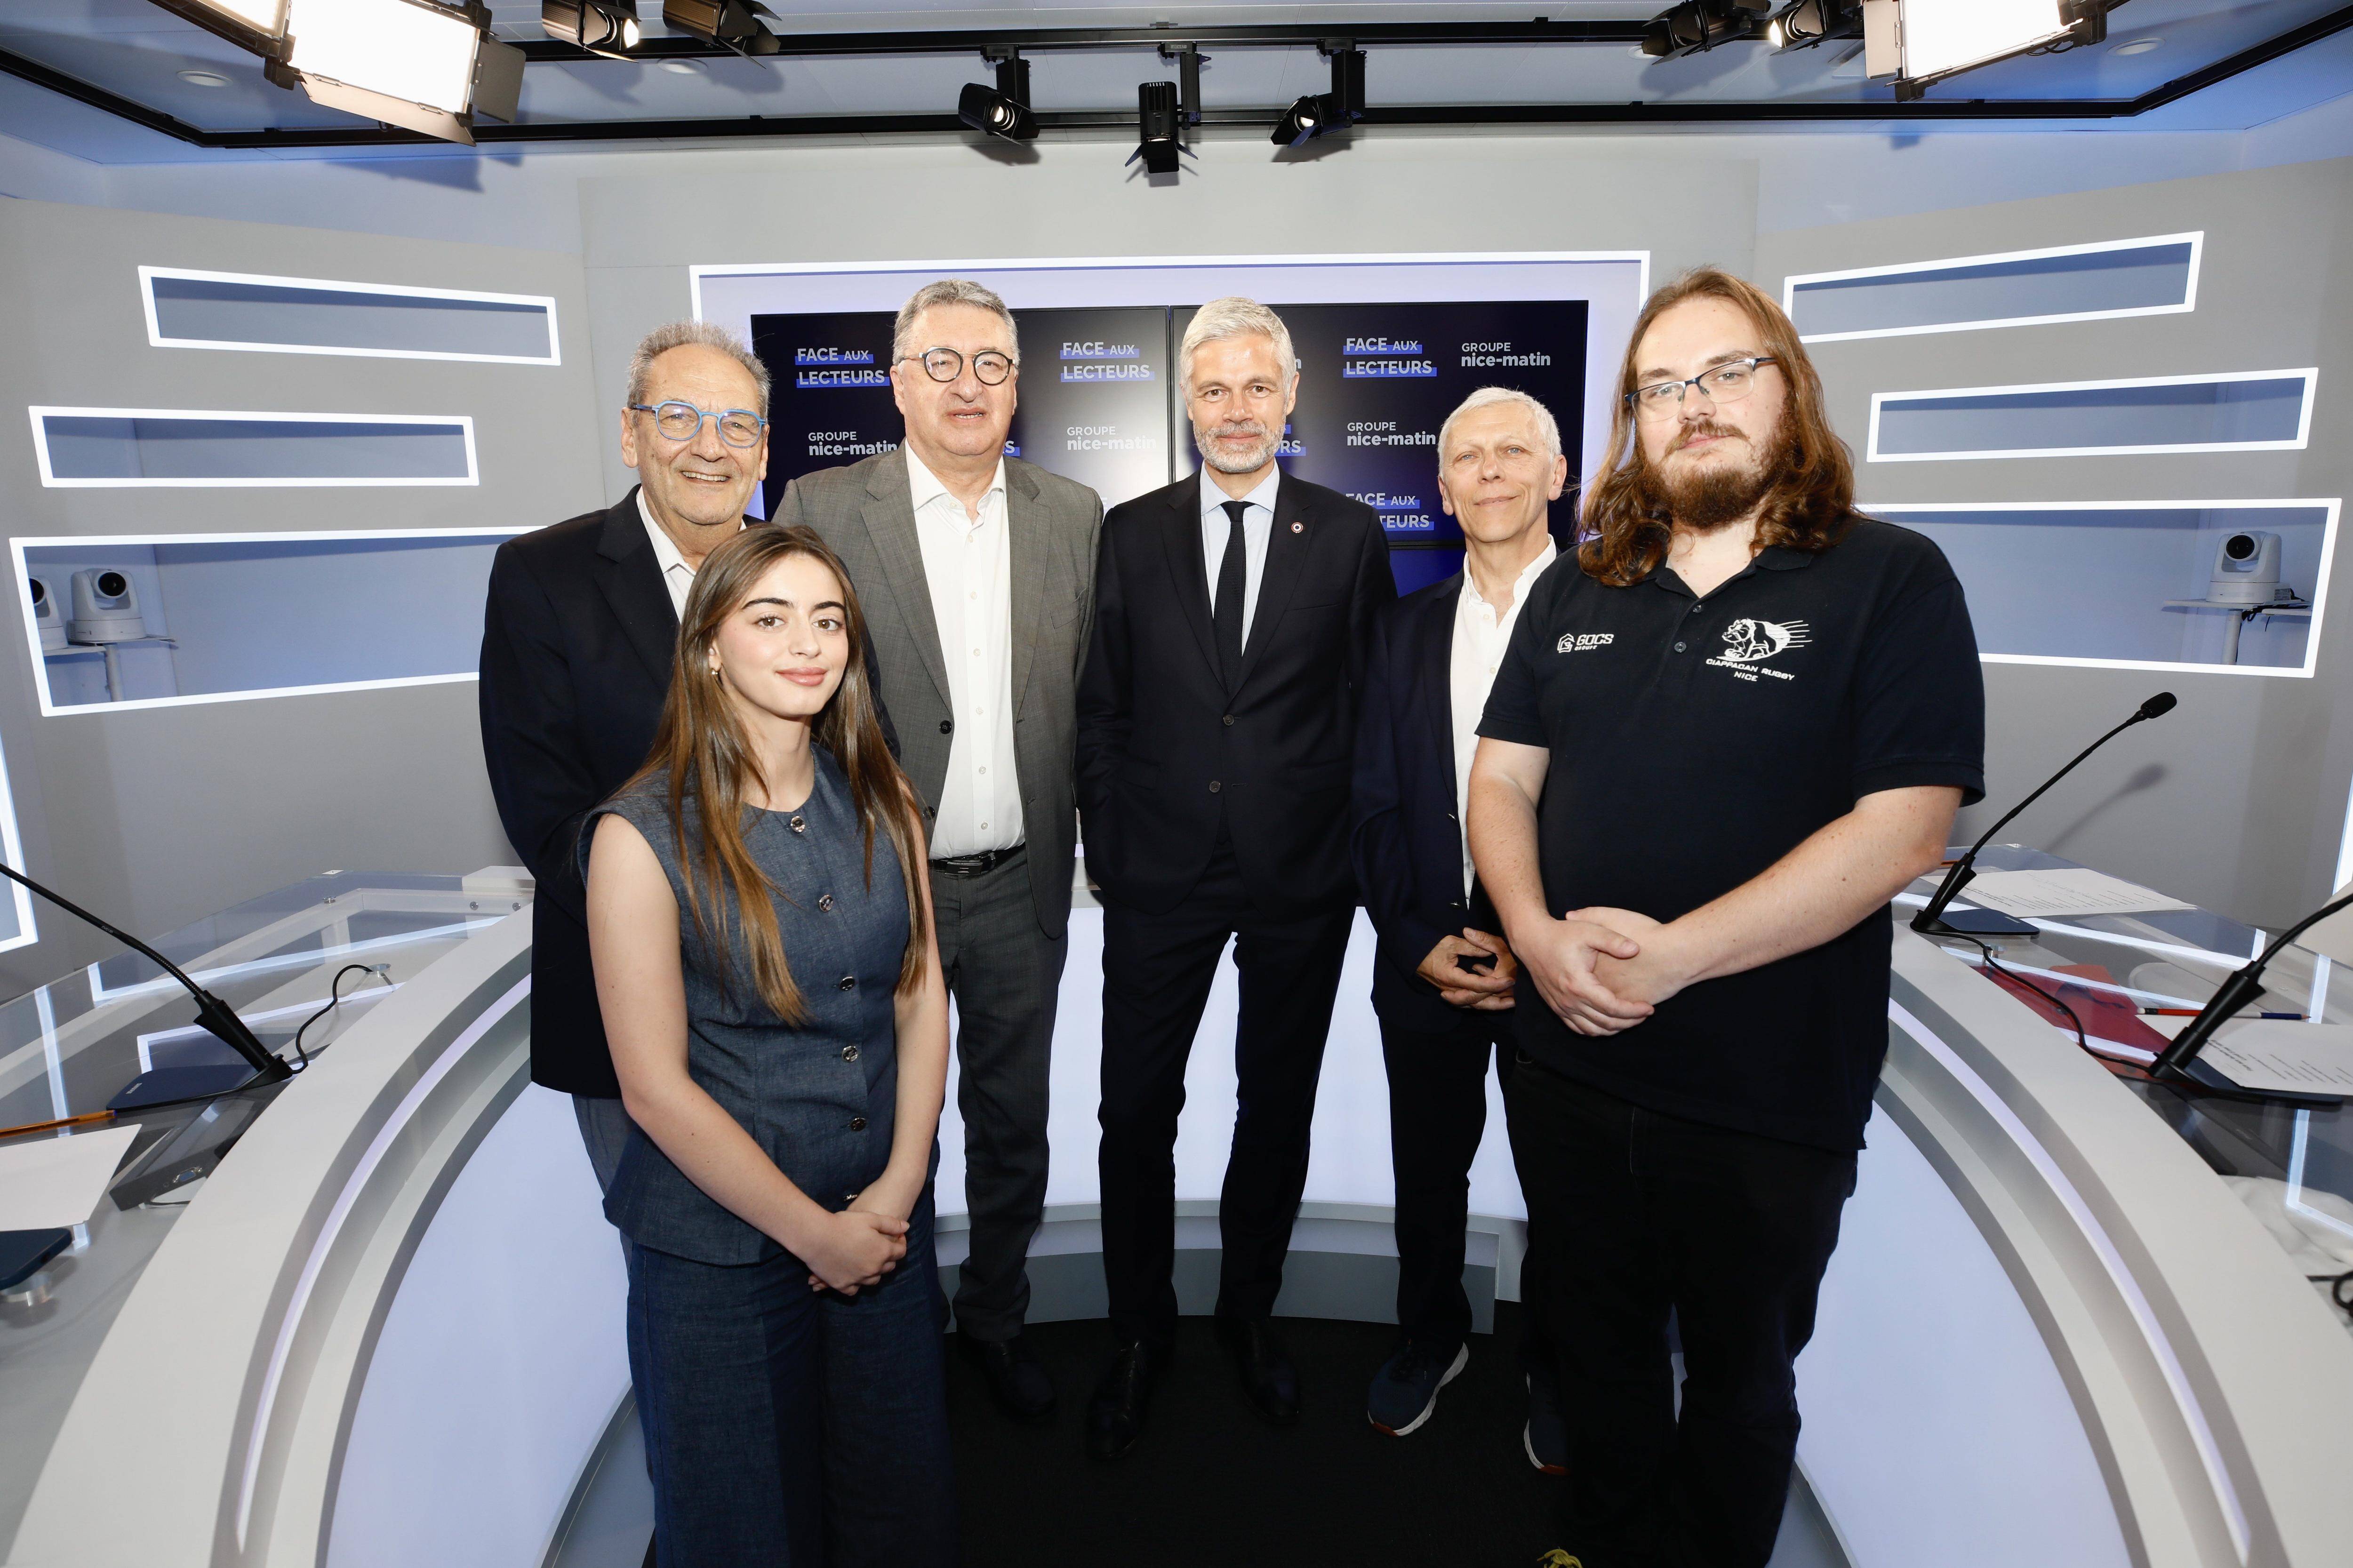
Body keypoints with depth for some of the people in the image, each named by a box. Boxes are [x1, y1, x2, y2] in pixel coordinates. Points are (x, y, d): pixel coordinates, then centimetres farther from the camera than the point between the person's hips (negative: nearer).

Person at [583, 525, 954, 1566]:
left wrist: (898, 1189, -8)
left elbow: (921, 1001, 1)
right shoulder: (644, 835, -17)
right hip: (718, 1245, -4)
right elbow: (656, 1088, -15)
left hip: (888, 1217, 4)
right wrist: (815, 1233, -12)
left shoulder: (881, 803, -3)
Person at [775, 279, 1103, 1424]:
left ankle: (994, 1315, 43)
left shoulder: (1073, 514, 3)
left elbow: (1095, 696, 6)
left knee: (1012, 1124, 19)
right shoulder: (821, 508, -6)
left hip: (1020, 890, 3)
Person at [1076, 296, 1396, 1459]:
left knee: (1277, 1105, 14)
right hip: (1161, 872, 0)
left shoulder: (1350, 536, 2)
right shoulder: (1131, 534, 4)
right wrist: (1106, 851, 0)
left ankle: (1249, 1311, 38)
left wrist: (1360, 858, -1)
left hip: (1301, 878, 0)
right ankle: (1140, 1331, 30)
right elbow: (1101, 710, 4)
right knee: (1136, 1108, 7)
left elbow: (1373, 706, 3)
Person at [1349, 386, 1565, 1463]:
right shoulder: (1403, 632, 6)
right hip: (1426, 959, 3)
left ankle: (1552, 1369, 39)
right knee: (1426, 1170, 17)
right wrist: (1420, 941, -6)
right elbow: (1372, 807, 5)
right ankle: (1430, 1341, 42)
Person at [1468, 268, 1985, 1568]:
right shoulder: (1577, 593, 6)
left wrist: (1670, 955, -23)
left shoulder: (1892, 582, -8)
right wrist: (1538, 935, -16)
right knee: (1596, 1340, 24)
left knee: (1739, 1376, 20)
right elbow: (1500, 780, 3)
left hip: (1770, 1096, -4)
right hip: (1568, 1064, 4)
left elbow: (1902, 832, -17)